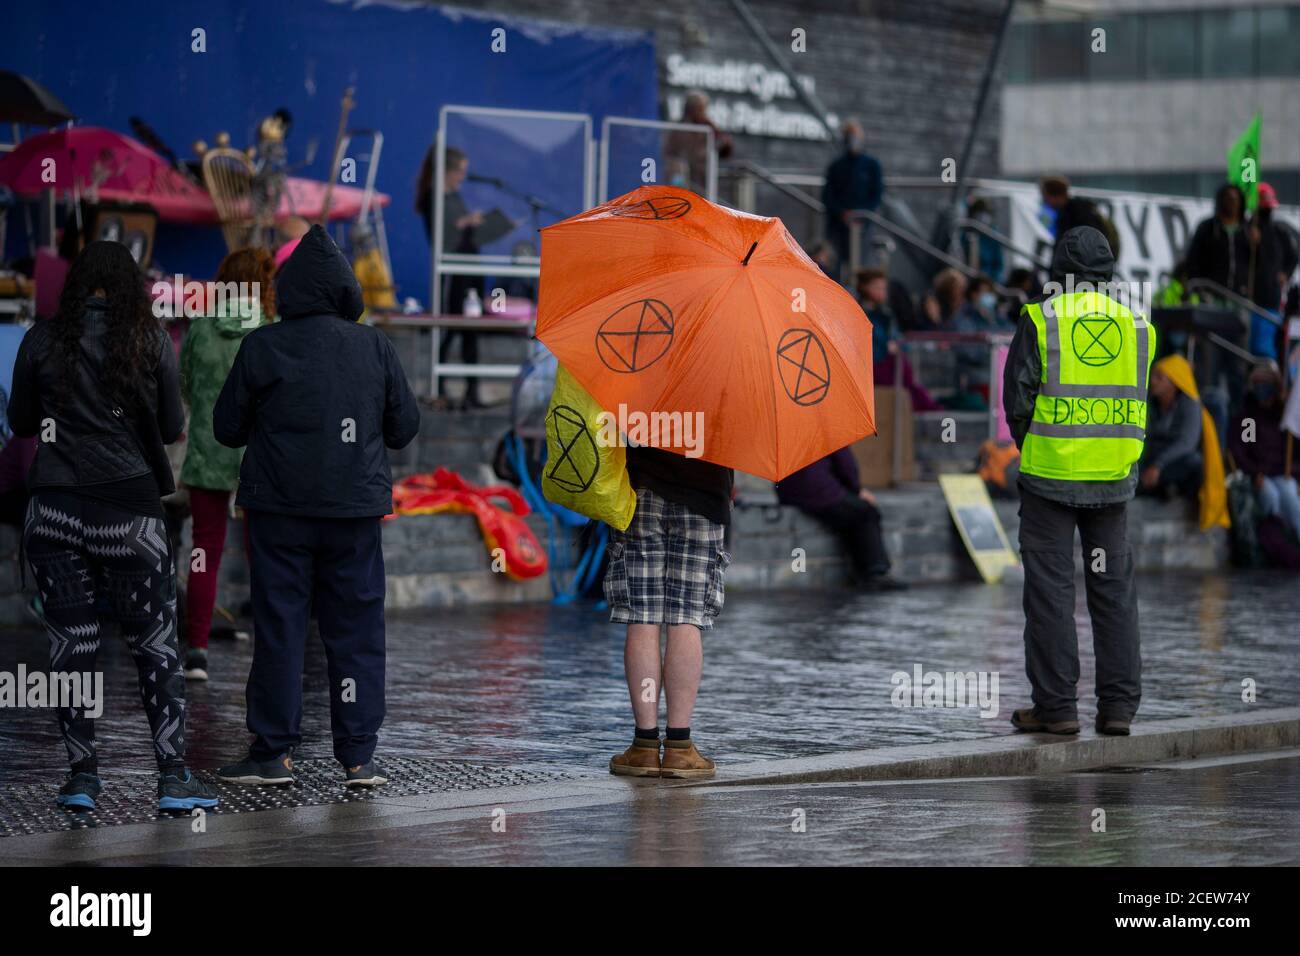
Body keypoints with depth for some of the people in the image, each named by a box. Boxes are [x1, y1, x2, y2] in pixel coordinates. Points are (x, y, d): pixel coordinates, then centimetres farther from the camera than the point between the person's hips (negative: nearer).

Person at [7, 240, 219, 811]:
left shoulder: (42, 341, 0)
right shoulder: (151, 342, -2)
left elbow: (21, 423, 9)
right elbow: (172, 428, 4)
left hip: (55, 508, 1)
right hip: (130, 507, -1)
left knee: (71, 643, 6)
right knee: (154, 642, 5)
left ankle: (82, 775, 6)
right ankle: (173, 776, 1)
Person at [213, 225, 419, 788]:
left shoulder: (262, 347, -6)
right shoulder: (374, 347, 1)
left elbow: (227, 428, 1)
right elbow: (405, 427, 8)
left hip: (281, 509, -2)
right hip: (355, 510, 2)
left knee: (279, 628, 4)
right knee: (356, 631, 6)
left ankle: (273, 753, 5)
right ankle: (358, 757, 5)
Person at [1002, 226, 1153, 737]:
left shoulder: (1040, 319, -5)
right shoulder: (1136, 324, 7)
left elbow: (1017, 398, -5)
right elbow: (1140, 404, 10)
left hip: (1050, 476, -3)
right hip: (1113, 480, 4)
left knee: (1050, 589, 1)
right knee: (1114, 588, 9)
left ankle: (1056, 705, 0)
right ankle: (1118, 704, 8)